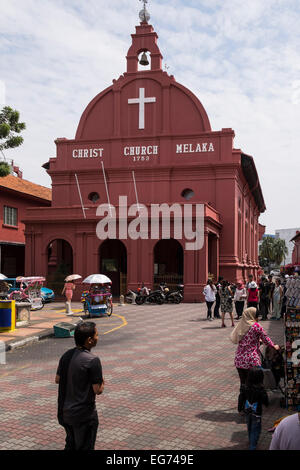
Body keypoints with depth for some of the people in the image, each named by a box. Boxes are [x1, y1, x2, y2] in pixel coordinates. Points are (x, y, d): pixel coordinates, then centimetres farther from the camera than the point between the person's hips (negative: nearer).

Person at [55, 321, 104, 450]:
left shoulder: (66, 355, -1)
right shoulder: (92, 360, -23)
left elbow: (57, 379, 9)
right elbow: (98, 390, -19)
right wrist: (102, 382, 1)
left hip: (65, 411, 7)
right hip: (83, 414, -7)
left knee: (70, 445, 25)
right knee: (84, 447, 10)